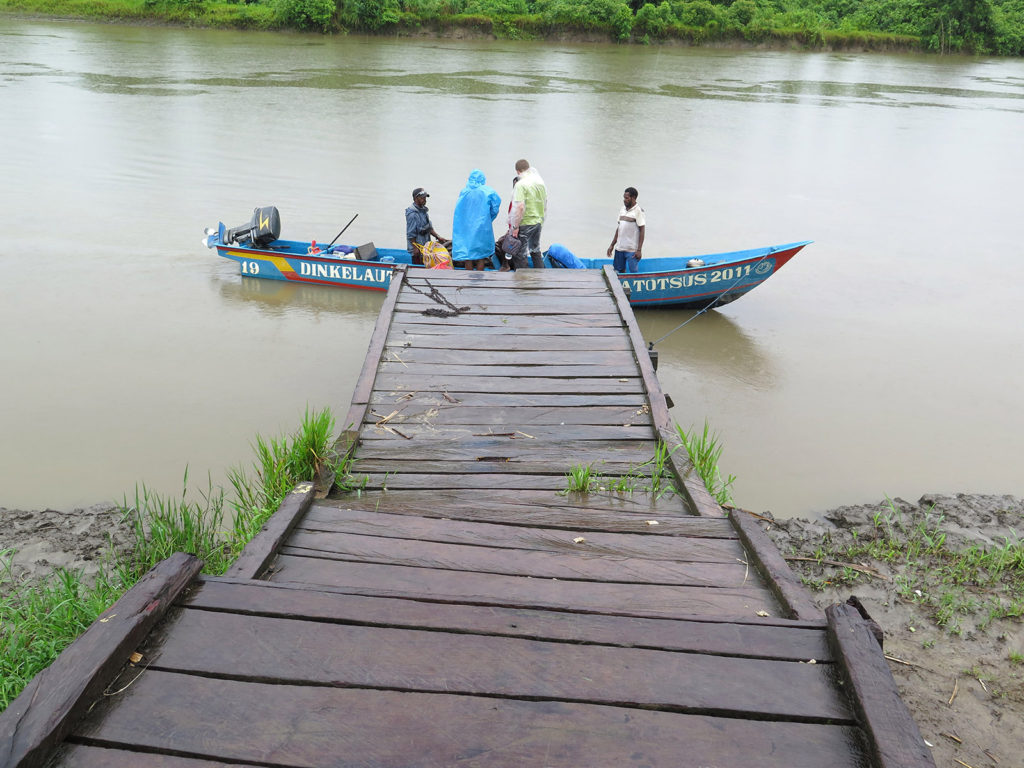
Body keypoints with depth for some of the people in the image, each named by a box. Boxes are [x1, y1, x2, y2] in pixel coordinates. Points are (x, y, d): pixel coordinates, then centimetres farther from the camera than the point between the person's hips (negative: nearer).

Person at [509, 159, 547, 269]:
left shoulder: (521, 184, -17)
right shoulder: (541, 183, 8)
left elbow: (520, 207, -24)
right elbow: (545, 204, 16)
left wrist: (515, 226, -17)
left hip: (525, 224, -8)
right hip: (538, 222, 8)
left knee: (520, 254, 1)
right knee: (536, 251, 22)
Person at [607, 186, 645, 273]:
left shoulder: (638, 211, -9)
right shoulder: (623, 209, 11)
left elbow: (642, 231, -10)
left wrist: (639, 250, -16)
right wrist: (612, 245, 14)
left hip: (632, 250, -7)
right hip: (619, 247, 7)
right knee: (620, 271, 11)